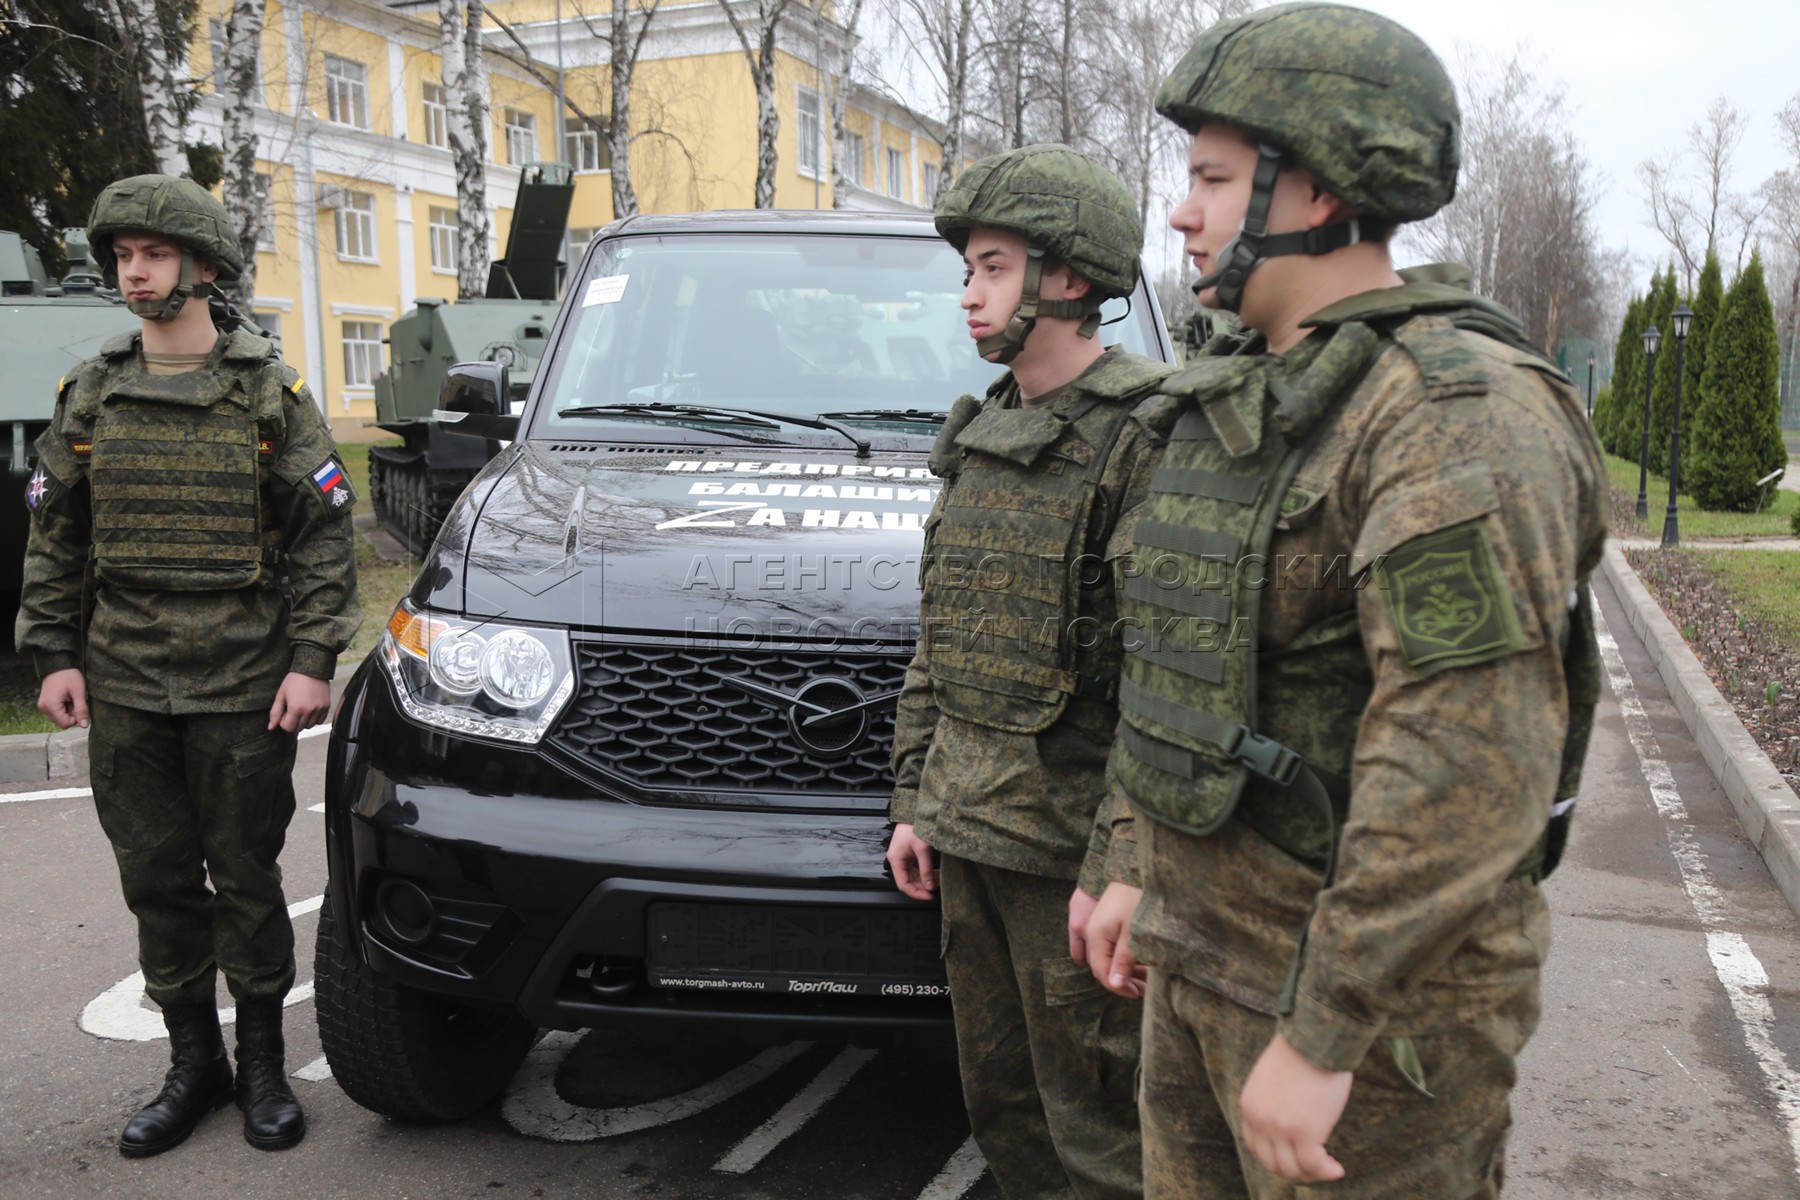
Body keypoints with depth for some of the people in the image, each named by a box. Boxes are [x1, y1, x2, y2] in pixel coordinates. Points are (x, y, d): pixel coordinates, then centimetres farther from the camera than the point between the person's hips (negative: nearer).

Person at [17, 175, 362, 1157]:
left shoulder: (268, 391, 0)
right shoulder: (90, 394, 8)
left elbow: (325, 530, -2)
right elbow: (54, 536, 12)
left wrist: (312, 659, -9)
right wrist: (55, 654, 4)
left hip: (243, 684, -3)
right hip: (124, 686, 3)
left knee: (245, 874, 4)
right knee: (157, 880, 9)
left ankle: (262, 1064, 20)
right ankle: (193, 1061, 25)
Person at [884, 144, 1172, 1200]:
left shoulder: (1147, 438, -14)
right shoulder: (983, 435, 13)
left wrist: (1114, 865, -20)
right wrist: (914, 798, 14)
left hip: (1069, 840, -8)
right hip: (968, 831, 8)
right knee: (1003, 1102, 19)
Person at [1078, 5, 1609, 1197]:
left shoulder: (1460, 416, -21)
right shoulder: (1252, 406, 9)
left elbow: (1471, 770, -27)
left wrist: (1319, 1035, -24)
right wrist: (1137, 866, 16)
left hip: (1373, 991, -8)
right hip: (1211, 954, 9)